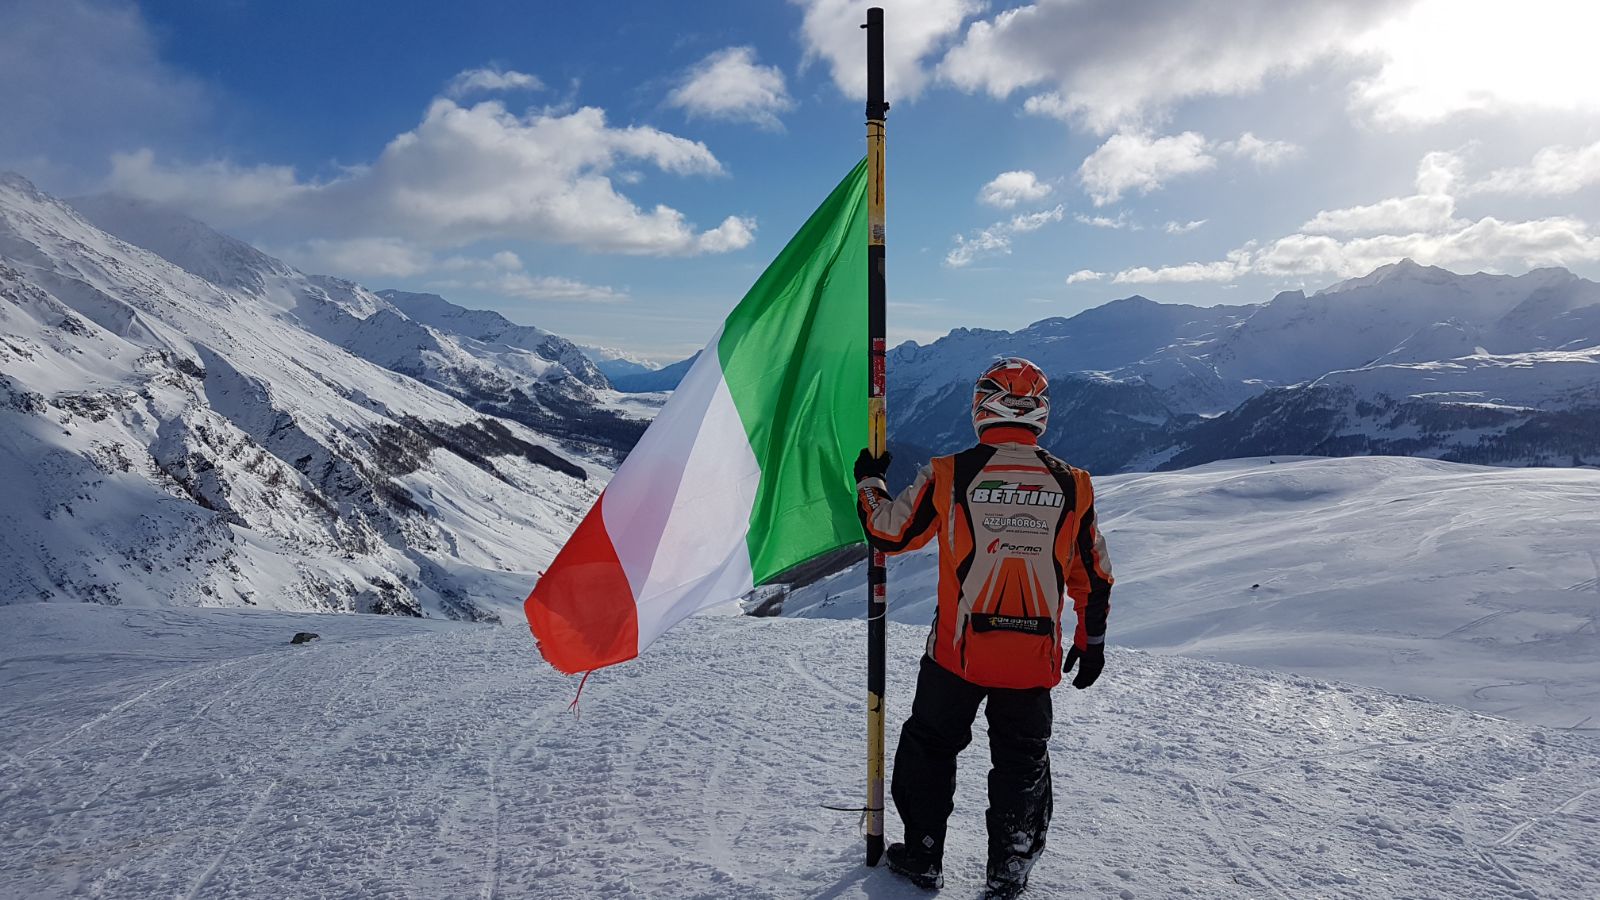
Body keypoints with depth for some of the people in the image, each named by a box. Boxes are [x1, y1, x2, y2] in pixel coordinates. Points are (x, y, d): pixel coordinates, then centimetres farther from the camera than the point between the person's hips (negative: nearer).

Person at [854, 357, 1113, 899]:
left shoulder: (949, 475, -10)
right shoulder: (1071, 485, -2)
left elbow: (889, 533, 0)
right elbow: (1094, 577, 6)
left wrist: (868, 481, 18)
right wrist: (1092, 641, 20)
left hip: (958, 652, -1)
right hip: (1034, 658, 2)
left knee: (930, 747, 19)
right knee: (1022, 762, 18)